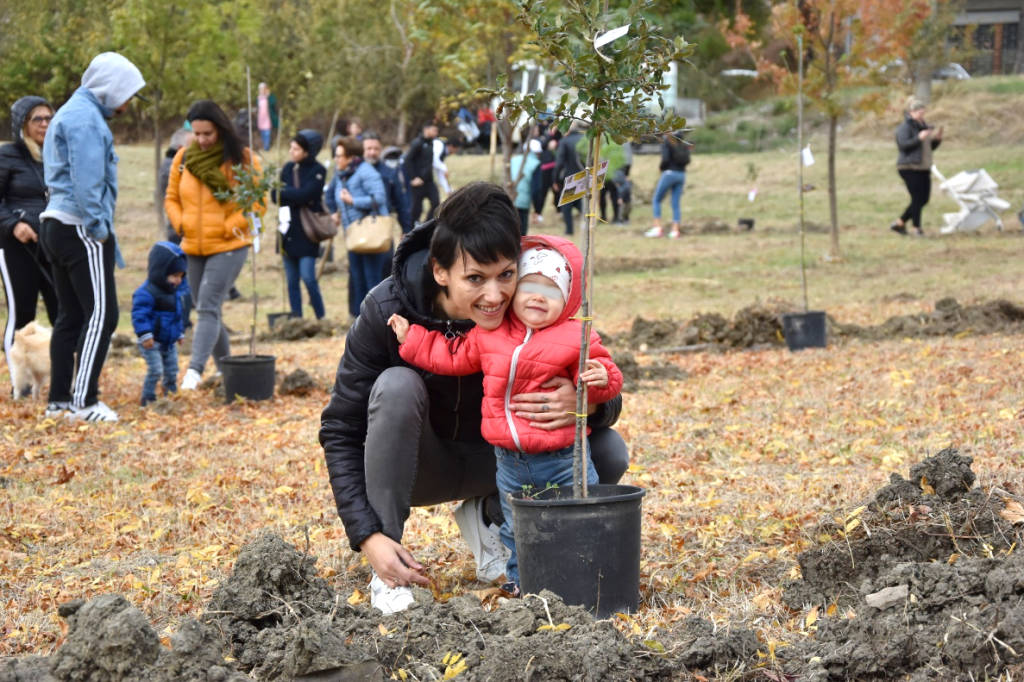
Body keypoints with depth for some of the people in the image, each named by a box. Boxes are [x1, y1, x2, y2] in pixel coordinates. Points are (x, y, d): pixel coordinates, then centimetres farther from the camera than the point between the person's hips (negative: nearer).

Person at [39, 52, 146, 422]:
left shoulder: (68, 114, 20)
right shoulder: (86, 118, -12)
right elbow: (87, 181, -20)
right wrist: (98, 228, -15)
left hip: (56, 225, 10)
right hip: (80, 228, -10)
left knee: (71, 317, 11)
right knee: (101, 314, -9)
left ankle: (59, 398, 12)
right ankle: (84, 401, -12)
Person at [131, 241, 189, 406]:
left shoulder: (177, 291, 8)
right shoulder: (146, 293, -21)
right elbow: (139, 315, -24)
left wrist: (180, 333, 26)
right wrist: (145, 335, -29)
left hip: (170, 342, 8)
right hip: (152, 343, -8)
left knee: (172, 371, 13)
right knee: (155, 370, -13)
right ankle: (147, 398, -2)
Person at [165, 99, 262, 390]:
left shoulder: (242, 159, -6)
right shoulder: (183, 157, 6)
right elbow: (171, 198, 15)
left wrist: (229, 228, -13)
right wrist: (181, 223, -3)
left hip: (229, 246, -6)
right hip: (194, 248, 6)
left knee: (208, 307, -18)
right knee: (205, 309, 12)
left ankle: (195, 370, -27)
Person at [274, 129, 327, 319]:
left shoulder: (317, 171, -5)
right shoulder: (288, 168, 9)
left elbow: (306, 195, -18)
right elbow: (276, 195, 1)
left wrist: (284, 193, -8)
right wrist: (295, 196, -16)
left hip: (307, 234, -5)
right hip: (288, 232, 5)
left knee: (308, 278, -11)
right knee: (292, 281, 6)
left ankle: (321, 318, 1)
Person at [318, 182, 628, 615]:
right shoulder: (388, 310, -27)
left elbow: (609, 399, -13)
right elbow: (340, 430, -20)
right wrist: (368, 536, -31)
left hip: (498, 461, 2)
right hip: (415, 467, -2)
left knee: (608, 454, -20)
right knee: (397, 385, -33)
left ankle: (489, 516, 6)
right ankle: (386, 573, -23)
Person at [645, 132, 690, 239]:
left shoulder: (667, 141, -9)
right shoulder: (683, 143, 9)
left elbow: (665, 159, -17)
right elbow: (688, 160, 7)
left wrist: (661, 167, 1)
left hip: (670, 173, -6)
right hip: (681, 174, 6)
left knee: (656, 200, 7)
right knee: (676, 204, 8)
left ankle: (657, 228, -2)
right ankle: (675, 231, 1)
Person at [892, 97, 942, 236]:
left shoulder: (923, 126, 18)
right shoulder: (905, 127, -8)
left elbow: (931, 147, 24)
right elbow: (903, 145, -19)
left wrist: (937, 139, 4)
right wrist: (919, 138, -25)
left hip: (923, 168, 9)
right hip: (909, 168, -9)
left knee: (924, 199, 7)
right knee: (917, 199, -10)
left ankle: (899, 223, 19)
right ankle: (917, 228, -1)